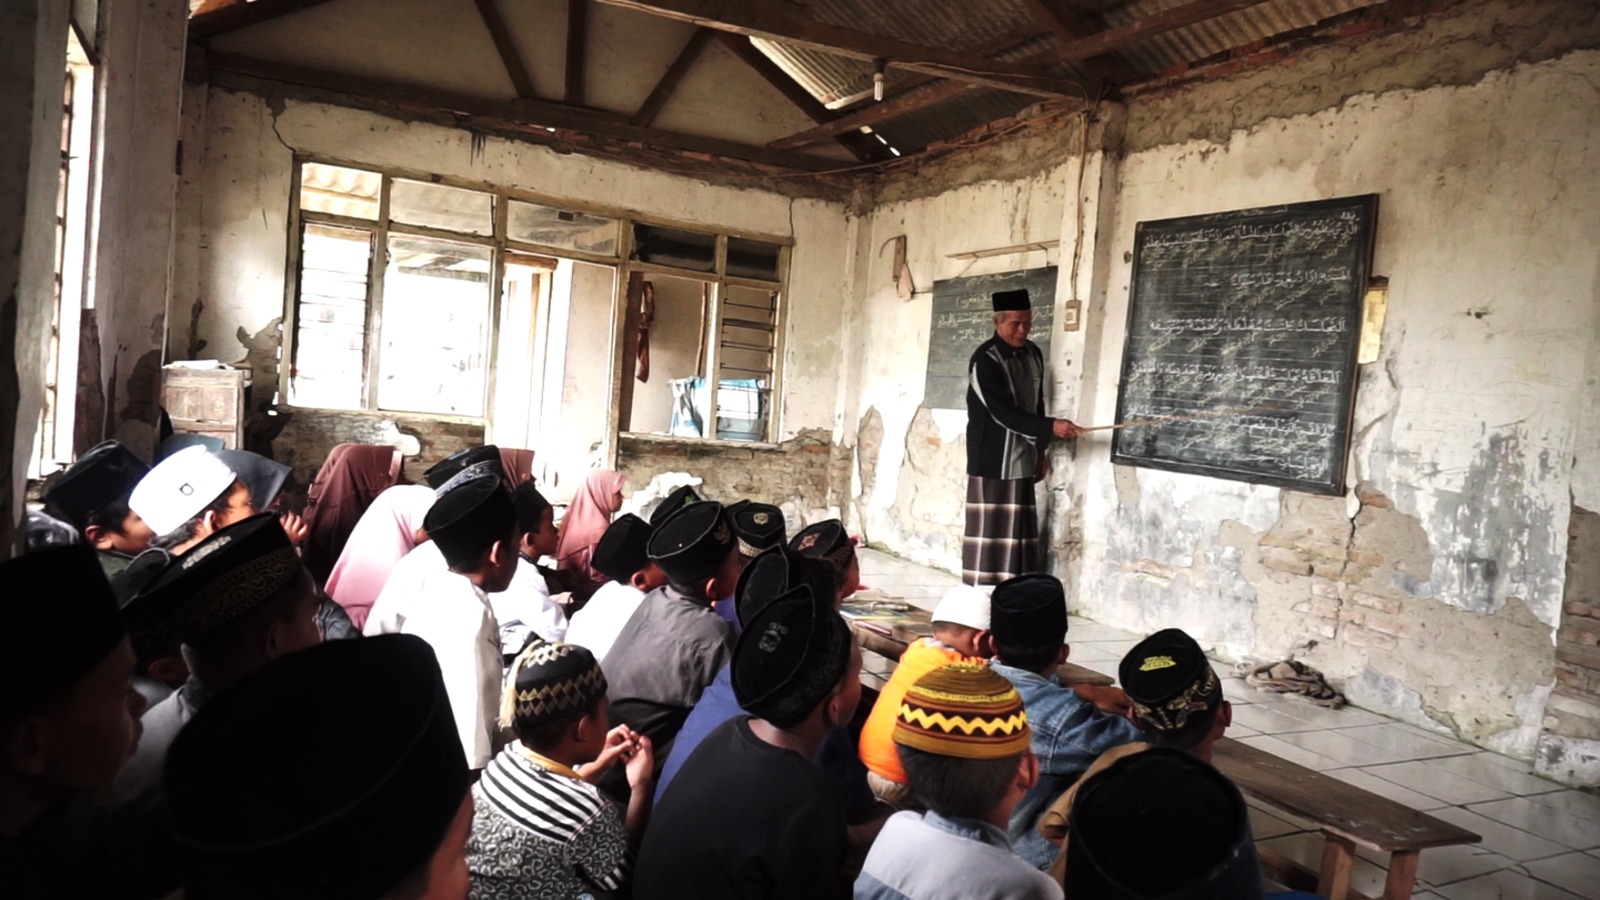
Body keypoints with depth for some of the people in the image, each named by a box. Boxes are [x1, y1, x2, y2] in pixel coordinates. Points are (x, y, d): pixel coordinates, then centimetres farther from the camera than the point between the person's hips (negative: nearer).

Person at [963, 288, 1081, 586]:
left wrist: (1040, 449, 14)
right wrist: (1050, 428, -29)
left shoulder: (1033, 354, 8)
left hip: (1022, 459, 7)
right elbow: (1003, 412, -22)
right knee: (989, 528, -3)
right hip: (992, 459, -7)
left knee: (1018, 530, 8)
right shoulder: (985, 360, -15)